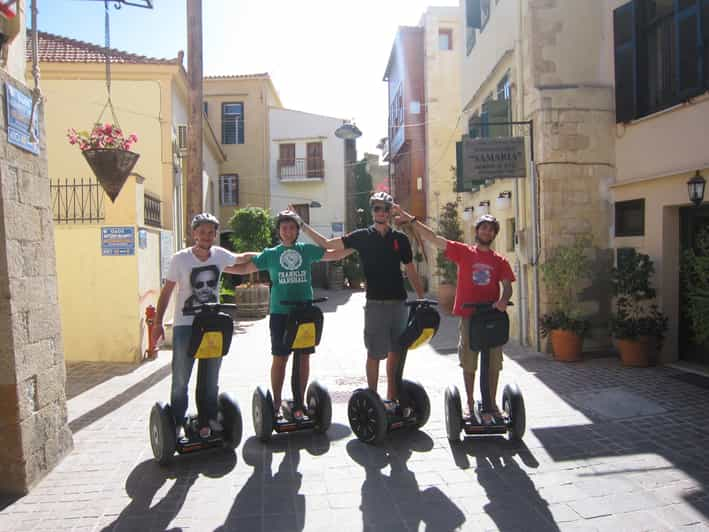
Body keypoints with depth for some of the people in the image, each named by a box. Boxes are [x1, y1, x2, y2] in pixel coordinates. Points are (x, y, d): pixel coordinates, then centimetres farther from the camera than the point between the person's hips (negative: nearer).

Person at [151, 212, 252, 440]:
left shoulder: (220, 255, -1)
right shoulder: (180, 259, -9)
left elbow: (241, 259, 21)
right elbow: (167, 291, -4)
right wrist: (158, 323, -6)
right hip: (185, 325, -3)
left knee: (210, 378, 10)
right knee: (181, 378, 0)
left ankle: (206, 420, 23)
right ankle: (177, 423, 15)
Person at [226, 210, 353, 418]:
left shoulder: (307, 250, 8)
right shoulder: (271, 254, 7)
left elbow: (335, 254, 12)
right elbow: (245, 268, 8)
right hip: (280, 313, -1)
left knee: (303, 357, 6)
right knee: (279, 358, 3)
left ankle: (299, 402, 19)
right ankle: (276, 402, 17)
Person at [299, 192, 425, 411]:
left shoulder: (400, 238, 8)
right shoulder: (362, 236, 1)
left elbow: (411, 271, 12)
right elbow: (326, 244, 3)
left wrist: (422, 299, 7)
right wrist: (302, 225, -3)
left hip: (399, 302, 3)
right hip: (375, 303, -3)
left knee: (396, 352, 9)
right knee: (375, 353, 2)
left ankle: (392, 398, 20)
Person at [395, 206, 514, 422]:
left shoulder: (500, 261, 8)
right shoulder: (463, 251, 2)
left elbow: (507, 285, 3)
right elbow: (434, 238, -3)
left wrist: (504, 299, -21)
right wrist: (411, 219, -10)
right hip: (469, 316, -2)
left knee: (494, 363, 8)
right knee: (469, 363, 9)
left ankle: (491, 403, 23)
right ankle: (470, 403, 22)